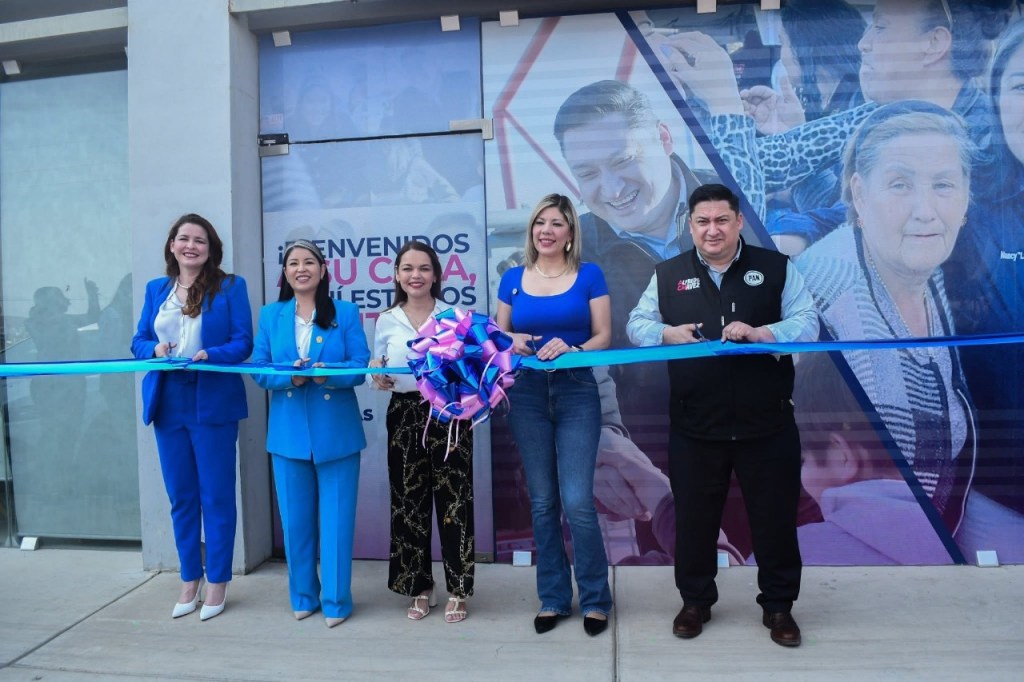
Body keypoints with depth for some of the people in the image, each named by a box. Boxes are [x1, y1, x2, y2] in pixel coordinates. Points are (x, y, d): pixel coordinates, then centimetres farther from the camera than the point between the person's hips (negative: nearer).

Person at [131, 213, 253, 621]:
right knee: (181, 497, 13)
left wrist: (209, 355, -23)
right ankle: (189, 579, 27)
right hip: (168, 403, 4)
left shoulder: (230, 287, -1)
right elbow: (138, 341, 11)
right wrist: (155, 350, -11)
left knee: (216, 496, 4)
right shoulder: (156, 289, 12)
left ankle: (217, 581, 18)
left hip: (213, 404, -4)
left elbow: (243, 343, -6)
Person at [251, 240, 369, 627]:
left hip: (337, 431, -2)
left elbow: (361, 367, -6)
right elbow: (259, 370, 3)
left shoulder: (346, 312, 0)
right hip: (289, 432, 3)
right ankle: (303, 595, 28)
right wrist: (289, 376, -18)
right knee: (295, 519, 11)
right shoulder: (271, 315, 8)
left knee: (336, 518, 3)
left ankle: (336, 600, 18)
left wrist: (328, 374, -25)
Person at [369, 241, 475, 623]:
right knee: (409, 504, 8)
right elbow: (377, 367, 12)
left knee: (453, 502, 1)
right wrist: (376, 377, -10)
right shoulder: (386, 321, 7)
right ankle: (420, 588, 24)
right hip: (404, 416, 2)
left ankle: (457, 591, 16)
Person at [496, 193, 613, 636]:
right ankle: (553, 598, 24)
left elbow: (603, 337, -2)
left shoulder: (589, 275, 2)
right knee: (542, 502, 9)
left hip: (577, 393, -2)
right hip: (527, 395, 3)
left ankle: (595, 599, 14)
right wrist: (512, 343, -11)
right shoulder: (513, 278, 8)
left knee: (578, 501, -6)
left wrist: (571, 348, -21)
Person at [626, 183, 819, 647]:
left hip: (767, 424, 0)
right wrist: (668, 334, -15)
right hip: (694, 427, 1)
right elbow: (637, 324, 7)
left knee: (774, 516, 11)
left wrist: (759, 333, -22)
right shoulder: (668, 274, 5)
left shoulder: (776, 268, 2)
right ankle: (696, 601, 33)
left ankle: (778, 606, 31)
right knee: (694, 517, 12)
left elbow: (807, 324, -3)